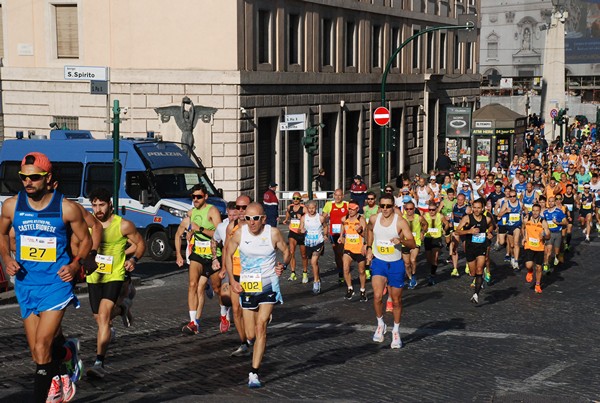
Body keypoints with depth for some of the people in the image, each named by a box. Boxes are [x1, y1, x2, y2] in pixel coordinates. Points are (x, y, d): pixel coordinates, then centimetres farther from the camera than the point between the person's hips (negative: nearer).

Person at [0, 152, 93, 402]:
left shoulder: (67, 208, -9)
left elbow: (86, 240, 4)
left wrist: (75, 264, -12)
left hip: (56, 284, -4)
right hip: (25, 285, 4)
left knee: (41, 349, -14)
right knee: (37, 353, 10)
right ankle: (67, 352, 42)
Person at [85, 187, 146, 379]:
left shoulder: (123, 225, -8)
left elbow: (140, 244, 4)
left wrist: (134, 259, -14)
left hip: (114, 277, -5)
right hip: (93, 277, 5)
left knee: (103, 316, -20)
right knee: (99, 319, 15)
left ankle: (99, 362, -24)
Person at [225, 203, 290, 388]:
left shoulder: (273, 233, -10)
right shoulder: (239, 234, -7)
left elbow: (286, 251, 6)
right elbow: (228, 254, 6)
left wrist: (283, 265, -16)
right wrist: (232, 280, -3)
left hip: (269, 284, -2)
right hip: (246, 286, 2)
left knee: (261, 326, -17)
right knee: (251, 334, 7)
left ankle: (254, 373, -14)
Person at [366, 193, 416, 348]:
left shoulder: (400, 222, -14)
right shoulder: (373, 219, -3)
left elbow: (413, 244, -18)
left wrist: (401, 240, -37)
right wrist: (369, 247, 16)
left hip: (396, 264, -2)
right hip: (378, 262, 2)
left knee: (396, 300, 8)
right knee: (377, 296, -16)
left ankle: (396, 331, 27)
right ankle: (380, 324, 9)